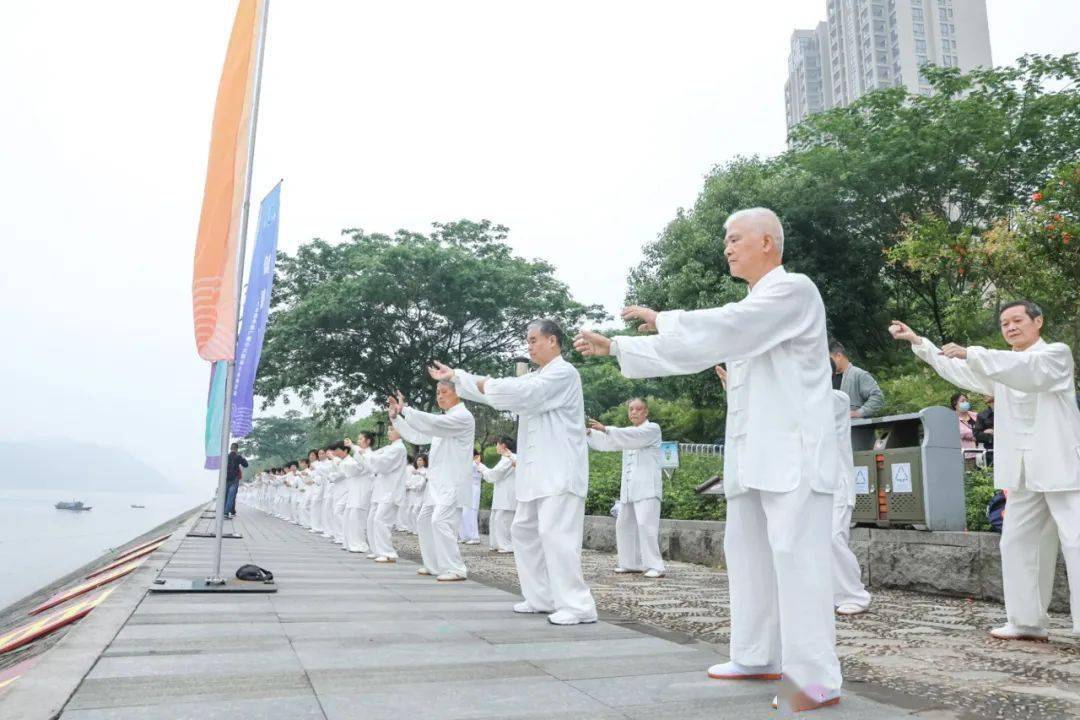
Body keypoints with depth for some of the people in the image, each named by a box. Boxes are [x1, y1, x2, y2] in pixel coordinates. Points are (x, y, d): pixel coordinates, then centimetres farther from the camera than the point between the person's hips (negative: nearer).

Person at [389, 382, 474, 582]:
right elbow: (417, 436, 19)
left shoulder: (463, 416, -11)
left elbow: (433, 424, -27)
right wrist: (395, 417, 10)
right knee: (424, 520, 14)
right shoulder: (443, 420, 21)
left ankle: (455, 569, -13)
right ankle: (434, 565, 25)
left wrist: (405, 409, -24)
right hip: (437, 481, 10)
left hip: (453, 482, -10)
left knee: (440, 521, -19)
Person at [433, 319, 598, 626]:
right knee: (524, 530, 14)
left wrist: (487, 386, -10)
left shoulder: (563, 373, -10)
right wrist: (454, 376, 19)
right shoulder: (536, 377, 21)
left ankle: (578, 606, -10)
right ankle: (542, 597, 22)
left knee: (555, 533, -15)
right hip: (537, 471, 10)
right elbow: (495, 388, 22)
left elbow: (524, 393, -24)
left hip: (560, 471, -10)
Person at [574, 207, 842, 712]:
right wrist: (615, 347, 14)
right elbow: (696, 346, 19)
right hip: (753, 454, 9)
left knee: (795, 558, -9)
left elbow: (719, 329, -21)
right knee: (747, 552, 12)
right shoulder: (748, 308, 21)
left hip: (792, 452, -9)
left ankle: (818, 680, -2)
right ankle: (757, 657, 24)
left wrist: (661, 319, -7)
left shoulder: (793, 290, -8)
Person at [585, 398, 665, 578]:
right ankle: (632, 564, 16)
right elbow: (606, 442, 12)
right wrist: (589, 433, -6)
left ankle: (654, 566, -12)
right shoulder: (628, 433, 24)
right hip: (628, 488, 8)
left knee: (645, 524, -15)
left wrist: (605, 429, -29)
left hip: (646, 487, -7)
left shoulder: (652, 429, 0)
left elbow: (634, 437, -19)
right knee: (624, 524, 7)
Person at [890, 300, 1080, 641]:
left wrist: (971, 353, -29)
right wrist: (916, 340, 16)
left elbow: (1028, 369, -20)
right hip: (1024, 472, 7)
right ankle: (1028, 621, 13)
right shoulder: (1004, 367, 21)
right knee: (1017, 544, 6)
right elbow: (955, 368, 23)